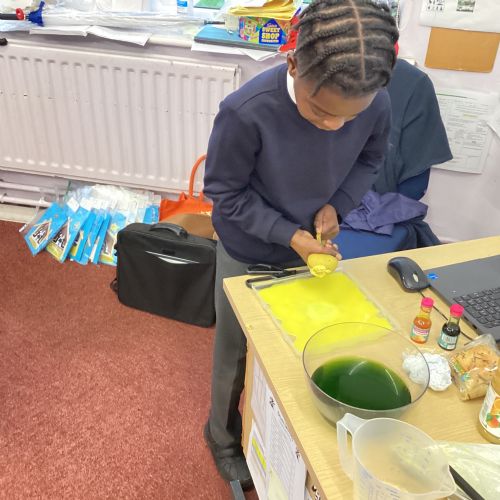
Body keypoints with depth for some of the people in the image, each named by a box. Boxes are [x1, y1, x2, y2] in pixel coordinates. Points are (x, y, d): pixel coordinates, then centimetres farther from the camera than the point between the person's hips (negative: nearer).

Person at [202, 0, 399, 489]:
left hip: (312, 248, 4)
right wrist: (289, 235, -27)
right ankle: (223, 437, 45)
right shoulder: (246, 112, -34)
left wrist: (336, 205, -18)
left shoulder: (376, 104, -22)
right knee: (235, 352, 16)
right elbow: (225, 192, -19)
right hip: (248, 255, -3)